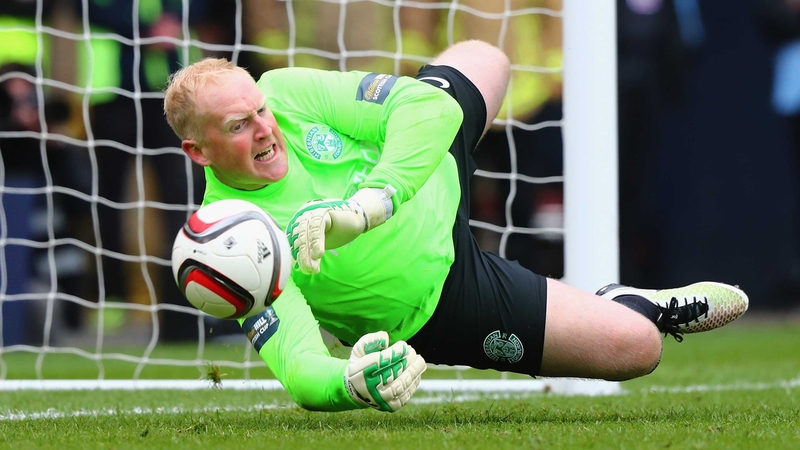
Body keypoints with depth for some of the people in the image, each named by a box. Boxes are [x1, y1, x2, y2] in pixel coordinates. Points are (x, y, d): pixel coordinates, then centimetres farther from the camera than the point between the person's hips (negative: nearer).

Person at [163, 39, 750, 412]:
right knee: (635, 346, -13)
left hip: (432, 192, 6)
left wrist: (369, 203, -44)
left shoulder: (284, 93, -25)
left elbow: (429, 105, -28)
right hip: (435, 305, -6)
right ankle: (643, 306, 27)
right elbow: (300, 373, -40)